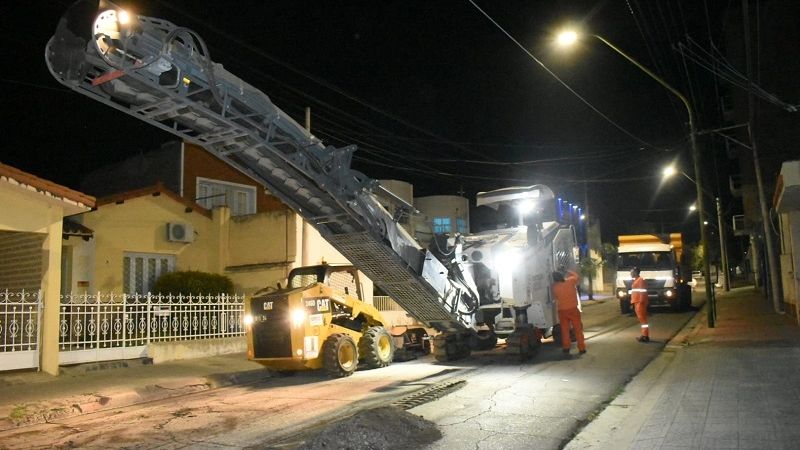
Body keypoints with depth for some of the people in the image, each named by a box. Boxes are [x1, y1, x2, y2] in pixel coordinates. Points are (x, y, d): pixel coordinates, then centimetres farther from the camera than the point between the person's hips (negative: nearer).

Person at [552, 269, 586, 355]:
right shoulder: (570, 281, -10)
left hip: (562, 311, 0)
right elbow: (576, 276, 11)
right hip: (573, 309, 0)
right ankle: (582, 348, 8)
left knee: (565, 330, 13)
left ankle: (566, 347, 17)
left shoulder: (555, 287, -9)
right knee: (578, 329, 7)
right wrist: (568, 272, 23)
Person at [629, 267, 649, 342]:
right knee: (642, 319, 12)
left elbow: (643, 292, -18)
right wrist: (633, 302, 21)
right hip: (637, 303, 10)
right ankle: (645, 335, 17)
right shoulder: (636, 280, 18)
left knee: (643, 319, -8)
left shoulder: (641, 280, -12)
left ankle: (645, 337, -7)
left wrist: (641, 302, -22)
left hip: (640, 303, -10)